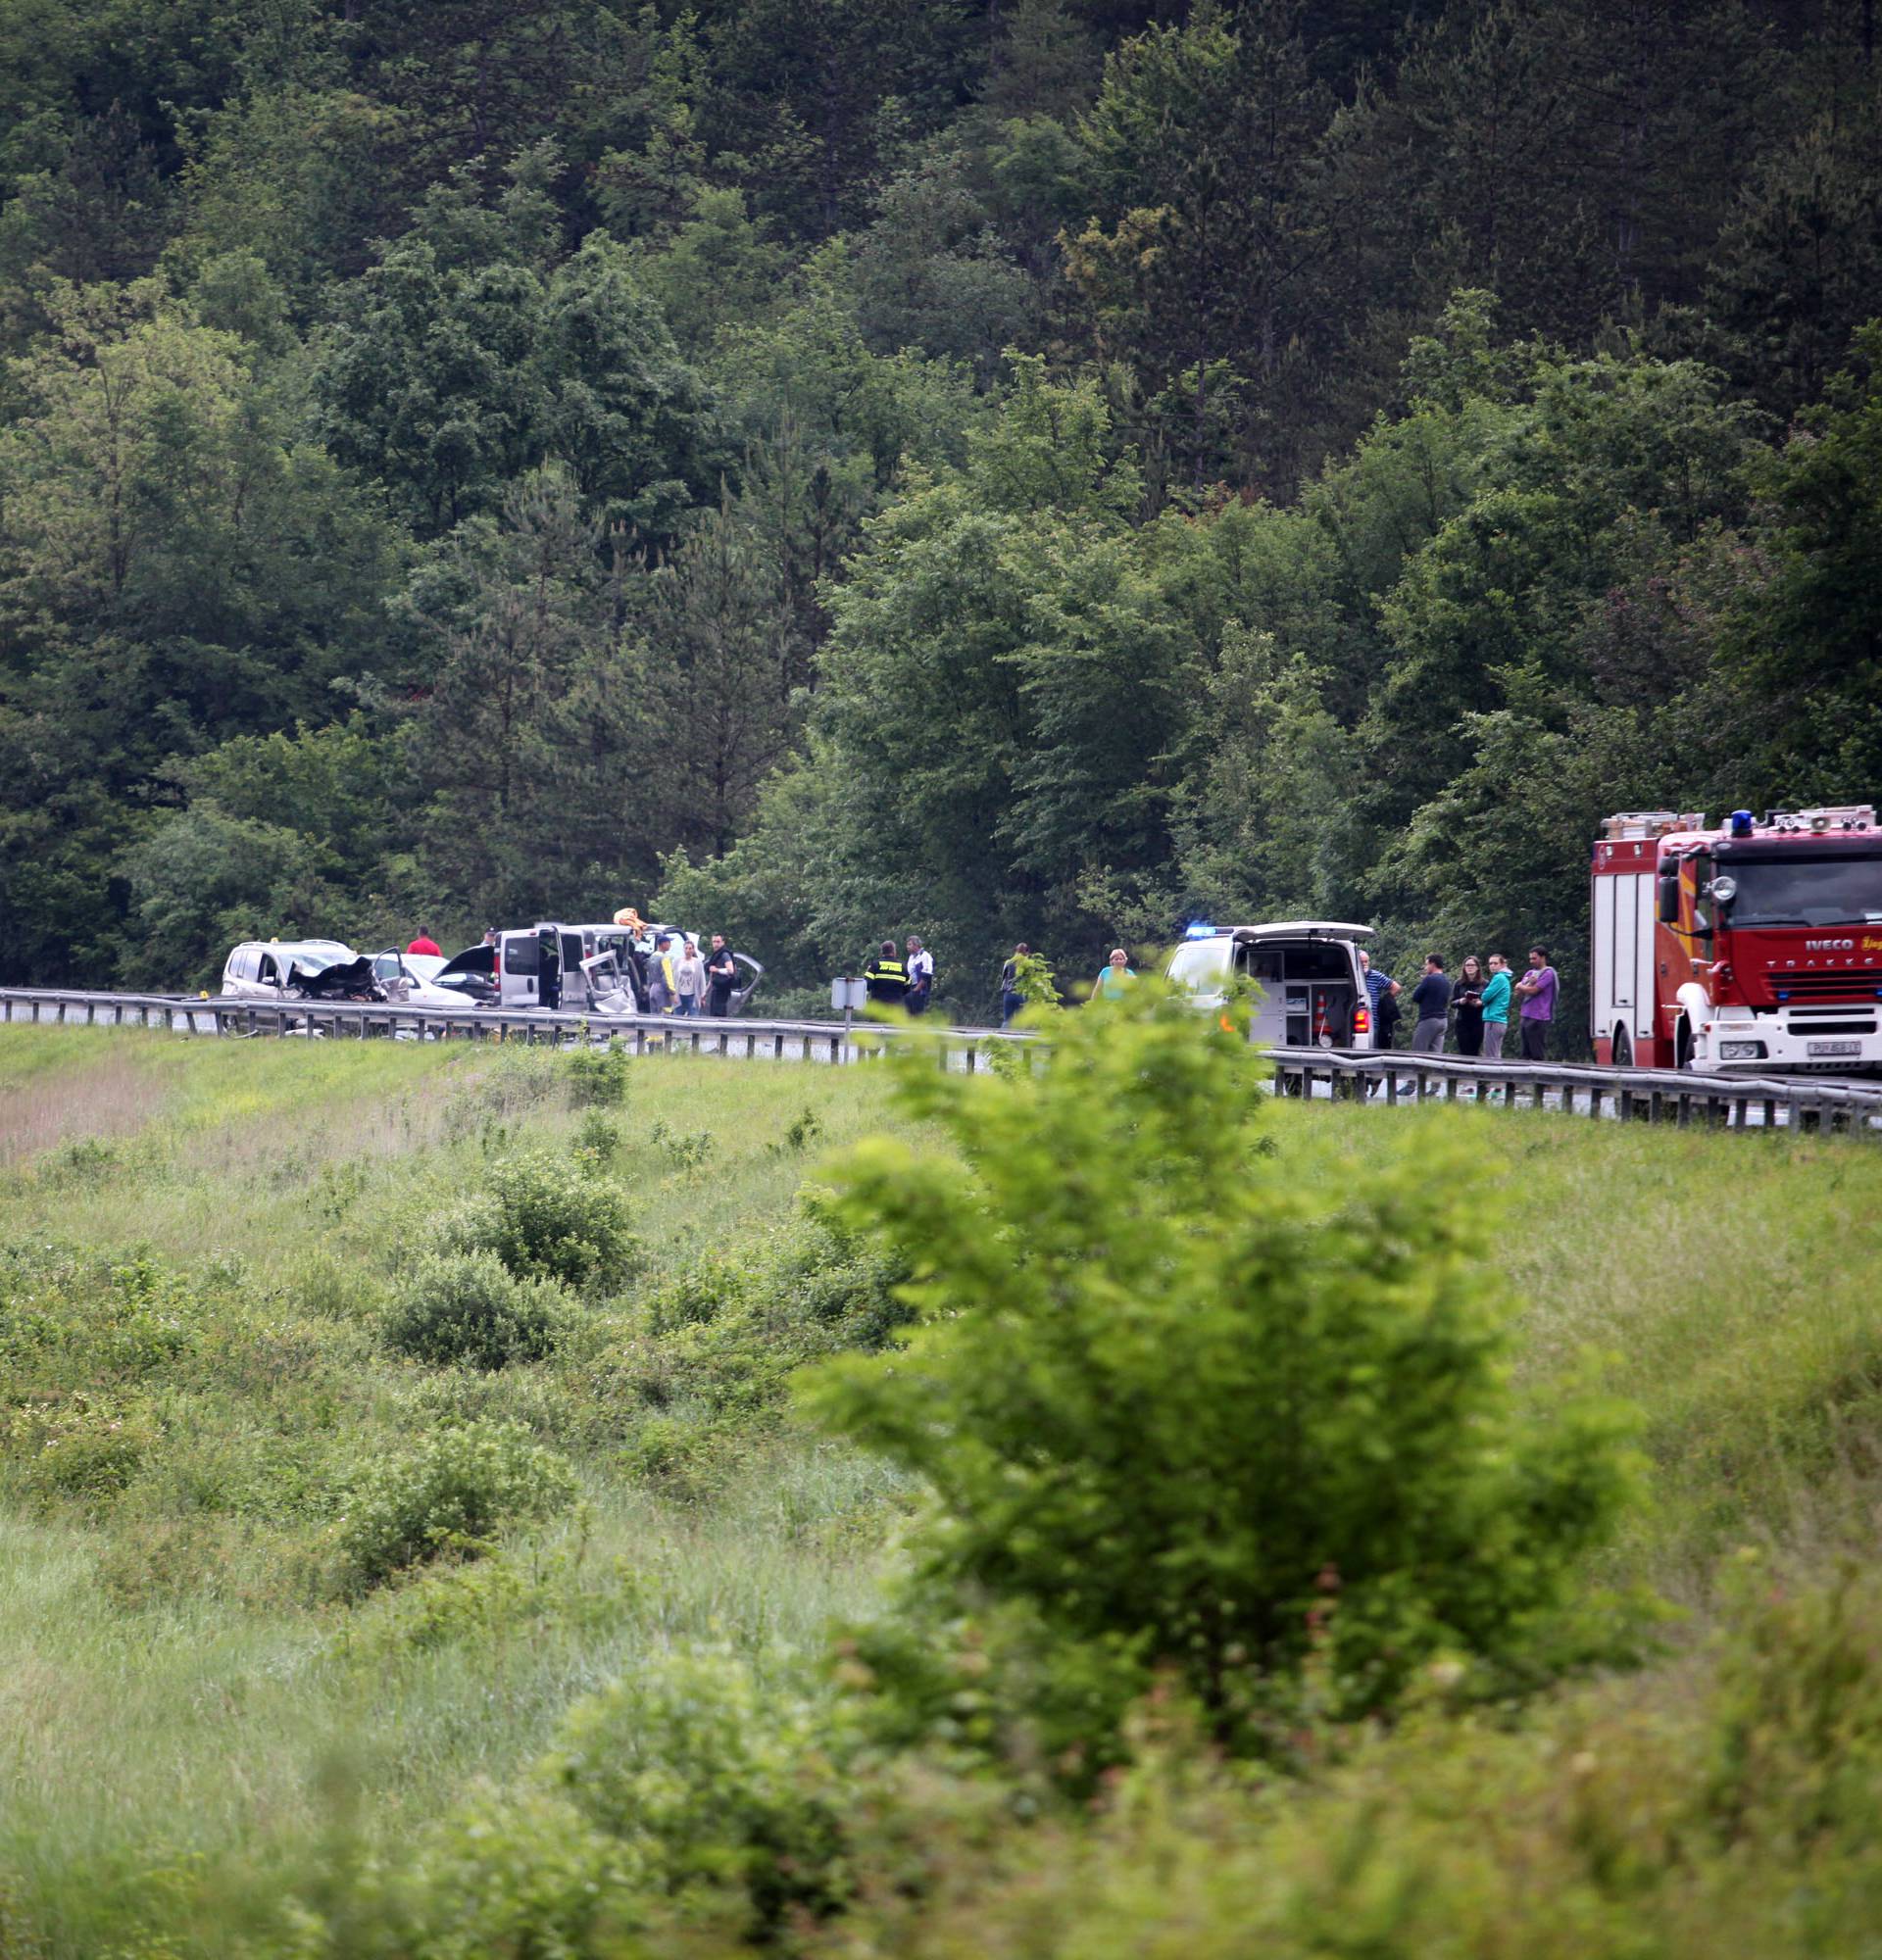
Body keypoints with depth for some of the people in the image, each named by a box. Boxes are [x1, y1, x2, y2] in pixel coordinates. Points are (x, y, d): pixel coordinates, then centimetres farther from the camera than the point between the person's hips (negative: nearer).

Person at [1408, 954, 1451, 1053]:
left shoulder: (1429, 979, -11)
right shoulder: (1447, 982, 13)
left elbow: (1415, 997, -7)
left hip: (1428, 1020, -7)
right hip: (1442, 1020, 7)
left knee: (1417, 1054, -4)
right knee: (1436, 1055, 3)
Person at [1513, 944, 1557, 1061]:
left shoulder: (1548, 973, -6)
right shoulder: (1530, 973, 18)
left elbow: (1533, 990, -15)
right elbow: (1518, 994, 13)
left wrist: (1521, 987, 4)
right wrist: (1528, 984, -6)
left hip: (1538, 1019, -8)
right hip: (1525, 1016, 8)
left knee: (1536, 1055, -9)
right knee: (1525, 1055, 8)